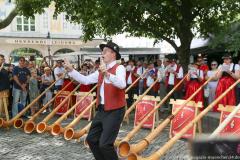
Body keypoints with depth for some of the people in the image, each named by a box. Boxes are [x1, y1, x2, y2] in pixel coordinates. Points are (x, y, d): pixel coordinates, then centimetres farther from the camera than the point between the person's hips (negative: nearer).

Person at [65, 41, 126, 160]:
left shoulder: (119, 68, -13)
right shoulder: (101, 70, 12)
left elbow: (122, 84, -33)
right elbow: (85, 80, 12)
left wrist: (107, 74, -47)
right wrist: (71, 70, 4)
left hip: (114, 111, -8)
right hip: (102, 110, 9)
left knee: (105, 144, -11)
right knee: (91, 139, 14)